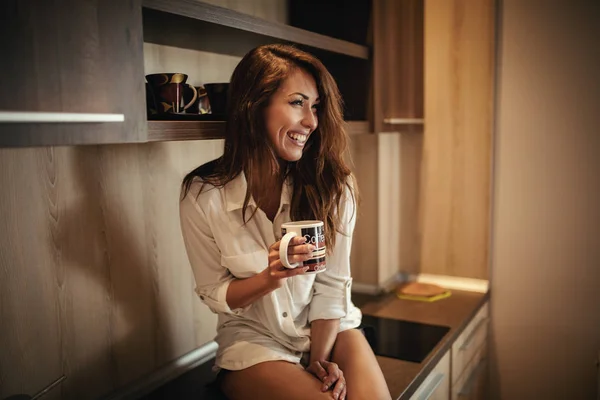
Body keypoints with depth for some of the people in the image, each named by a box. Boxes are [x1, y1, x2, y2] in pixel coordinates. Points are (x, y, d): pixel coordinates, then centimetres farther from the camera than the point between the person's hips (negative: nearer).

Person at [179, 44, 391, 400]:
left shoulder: (333, 186, -10)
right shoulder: (203, 196, -15)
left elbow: (331, 285, -6)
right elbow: (213, 294, -6)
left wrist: (321, 359, -14)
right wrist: (269, 278, -25)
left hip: (328, 329, 2)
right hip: (253, 342, -1)